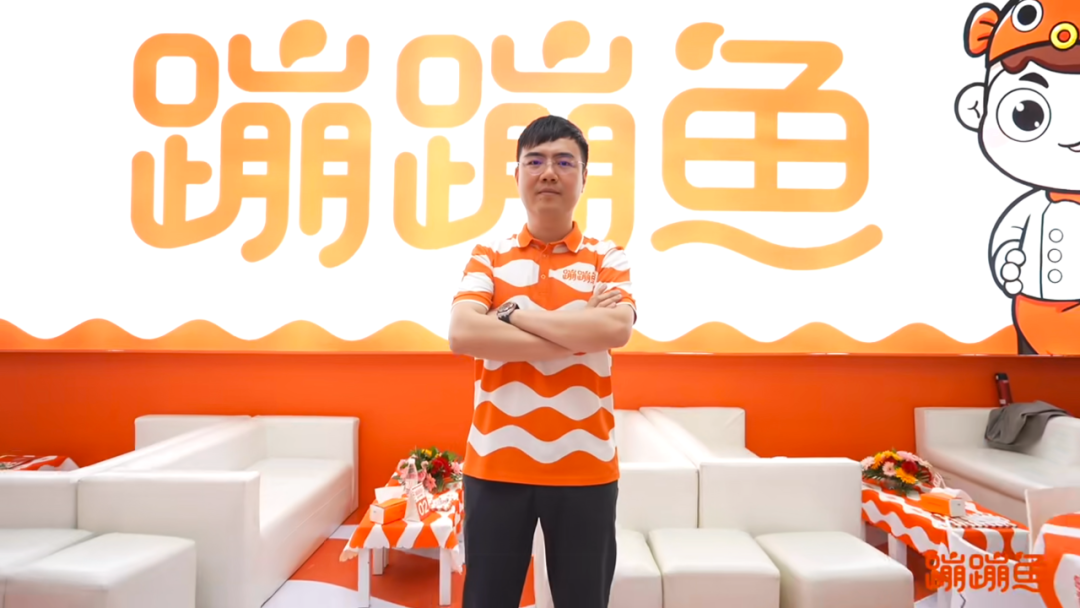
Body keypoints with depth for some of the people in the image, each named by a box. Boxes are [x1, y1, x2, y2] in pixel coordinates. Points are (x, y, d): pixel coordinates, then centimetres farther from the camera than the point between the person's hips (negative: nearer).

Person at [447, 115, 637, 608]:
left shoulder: (607, 258, 3)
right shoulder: (489, 256, 4)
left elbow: (616, 329, -17)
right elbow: (462, 334, -13)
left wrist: (514, 313, -13)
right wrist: (578, 332, -15)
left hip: (585, 466, 0)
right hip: (496, 463, 1)